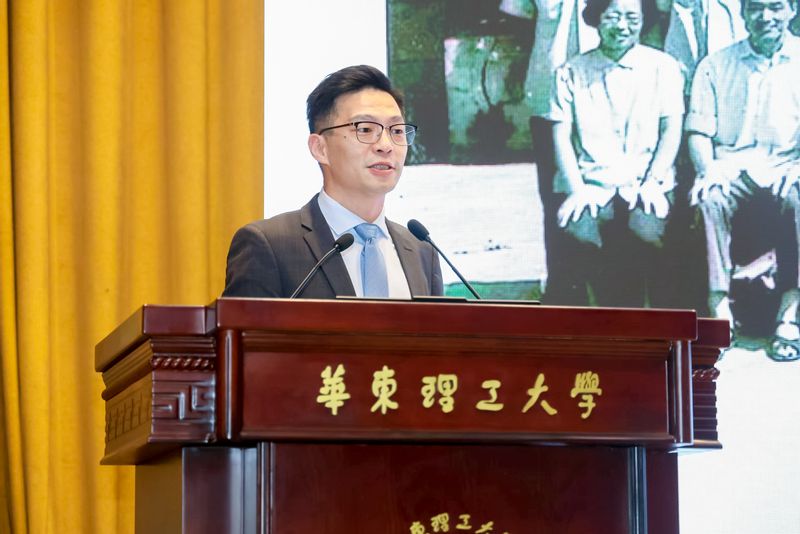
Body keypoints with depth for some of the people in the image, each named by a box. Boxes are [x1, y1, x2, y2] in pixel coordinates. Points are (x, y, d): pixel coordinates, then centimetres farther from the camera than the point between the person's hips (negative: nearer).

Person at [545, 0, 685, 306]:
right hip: (592, 185, 1)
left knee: (646, 228, -33)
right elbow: (561, 135, 6)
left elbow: (672, 129, 5)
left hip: (644, 185, 0)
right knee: (578, 231, -31)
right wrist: (576, 189, -9)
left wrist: (653, 181, -10)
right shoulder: (572, 72, 13)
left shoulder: (662, 67, 12)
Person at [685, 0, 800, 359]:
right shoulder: (715, 66, 14)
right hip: (734, 165, 1)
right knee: (709, 199, -35)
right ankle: (720, 308, -34)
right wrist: (707, 168, -13)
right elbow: (698, 130, 8)